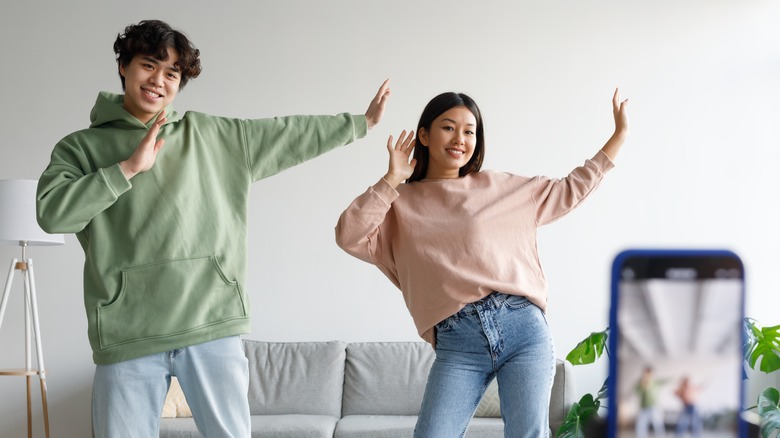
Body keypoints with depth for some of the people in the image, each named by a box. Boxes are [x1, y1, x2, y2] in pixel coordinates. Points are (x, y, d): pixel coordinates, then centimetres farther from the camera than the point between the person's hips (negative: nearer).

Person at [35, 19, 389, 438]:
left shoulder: (209, 135, 16)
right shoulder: (80, 147, 9)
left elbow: (291, 134, 20)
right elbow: (51, 212, -7)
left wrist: (362, 122, 23)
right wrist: (128, 168, -8)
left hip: (212, 325, 2)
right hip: (128, 336, -1)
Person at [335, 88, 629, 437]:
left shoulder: (499, 187, 15)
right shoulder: (402, 204, 11)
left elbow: (569, 191, 22)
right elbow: (349, 236, -4)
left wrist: (620, 135, 23)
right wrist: (392, 179, -2)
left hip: (523, 327, 1)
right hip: (457, 344, -1)